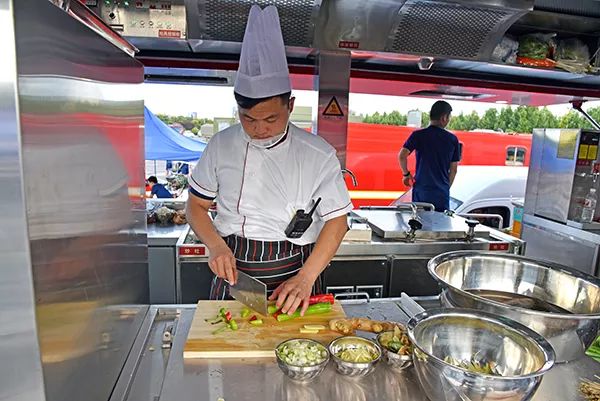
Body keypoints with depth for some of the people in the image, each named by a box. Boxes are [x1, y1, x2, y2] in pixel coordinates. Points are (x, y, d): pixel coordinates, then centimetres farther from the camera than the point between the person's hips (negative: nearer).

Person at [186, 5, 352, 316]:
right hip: (233, 273, 2)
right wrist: (216, 246, -14)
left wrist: (306, 279, -16)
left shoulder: (319, 155, -11)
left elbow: (336, 221, -7)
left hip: (294, 278, -1)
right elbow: (196, 205, 4)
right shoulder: (221, 145, -5)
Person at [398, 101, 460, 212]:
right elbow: (453, 169, 7)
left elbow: (402, 156, -14)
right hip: (442, 194, 1)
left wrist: (406, 174, 2)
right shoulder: (453, 139, 3)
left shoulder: (418, 135, -3)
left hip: (421, 191, -1)